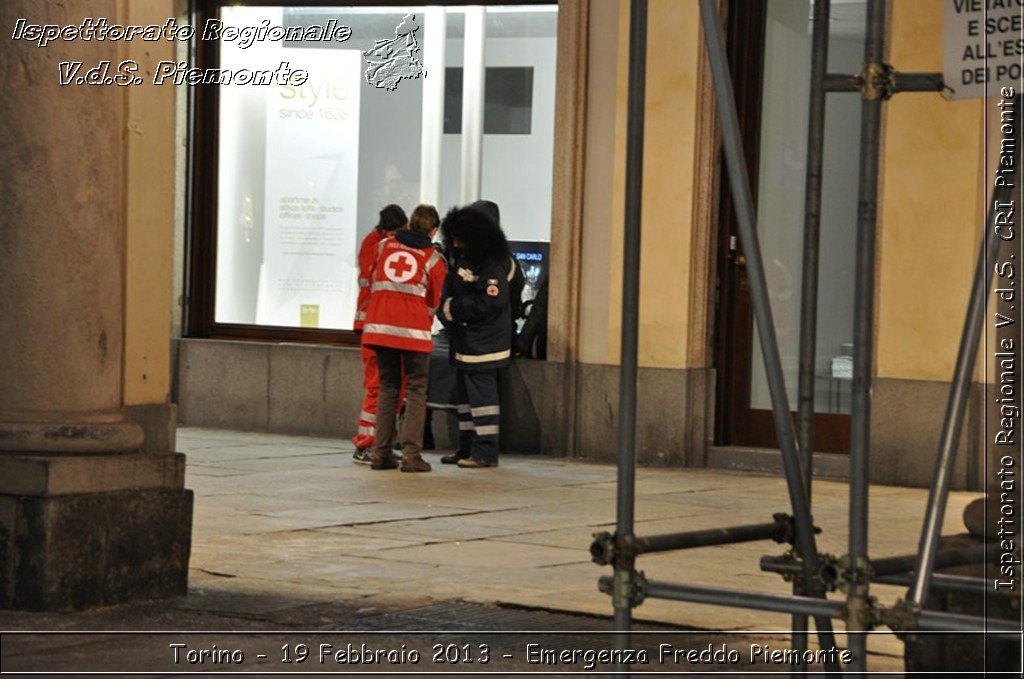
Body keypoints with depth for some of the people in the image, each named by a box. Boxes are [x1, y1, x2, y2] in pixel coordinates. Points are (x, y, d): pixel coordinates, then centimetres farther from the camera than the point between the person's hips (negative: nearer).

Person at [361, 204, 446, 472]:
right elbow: (434, 301, 12)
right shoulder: (433, 258, 6)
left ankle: (381, 452, 7)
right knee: (416, 390, 3)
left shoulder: (384, 246, 13)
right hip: (413, 329, -3)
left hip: (379, 325, 3)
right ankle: (411, 453, -8)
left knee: (387, 387, 13)